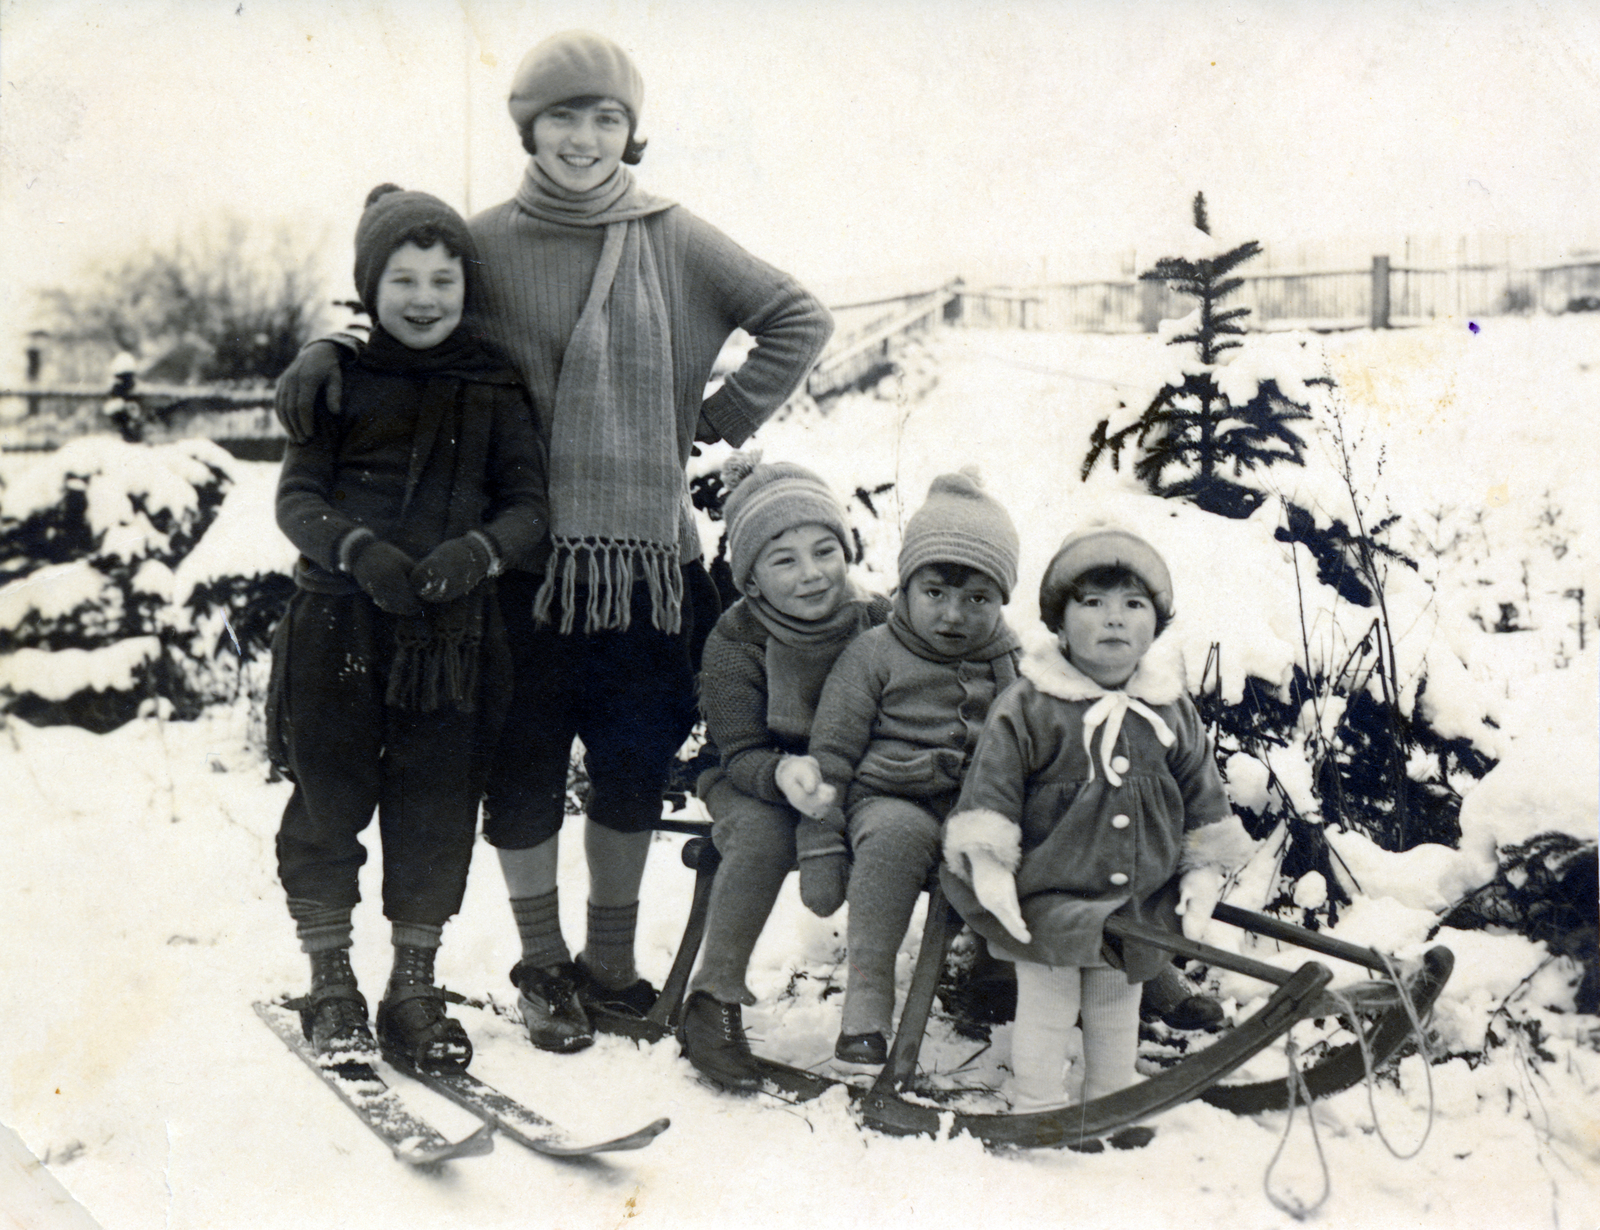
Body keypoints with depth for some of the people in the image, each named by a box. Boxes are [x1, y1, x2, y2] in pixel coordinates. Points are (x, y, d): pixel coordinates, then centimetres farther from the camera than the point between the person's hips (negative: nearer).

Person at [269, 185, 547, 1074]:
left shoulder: (494, 388, 6)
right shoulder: (342, 377, 3)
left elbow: (529, 504, 2)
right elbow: (297, 497, -1)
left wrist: (477, 552, -19)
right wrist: (360, 550, -21)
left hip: (453, 631, 1)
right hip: (338, 626, -1)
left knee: (437, 809, 6)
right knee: (330, 801, 6)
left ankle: (415, 988, 21)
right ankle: (331, 984, 23)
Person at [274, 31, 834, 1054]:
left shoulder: (675, 241, 3)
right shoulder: (489, 244, 0)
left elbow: (801, 320, 10)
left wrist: (723, 421, 4)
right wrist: (329, 351, -6)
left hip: (647, 553, 1)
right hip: (523, 554, -1)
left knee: (635, 760, 9)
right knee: (527, 761, 6)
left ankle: (611, 957, 28)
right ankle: (543, 963, 25)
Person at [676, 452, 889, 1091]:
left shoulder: (878, 623, -7)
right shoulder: (735, 642, -12)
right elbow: (742, 752, -12)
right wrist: (784, 774, -36)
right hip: (759, 784, -1)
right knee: (762, 837, -33)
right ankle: (714, 1000, -20)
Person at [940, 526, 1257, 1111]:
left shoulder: (1173, 712, 0)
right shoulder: (1026, 709, -12)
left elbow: (1205, 802, 10)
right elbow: (990, 790, -10)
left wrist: (1204, 872, 6)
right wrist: (989, 869, -15)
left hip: (1140, 907, 4)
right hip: (1048, 905, -4)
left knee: (1116, 1016, 20)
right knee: (1044, 1013, 7)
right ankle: (1036, 1112, 23)